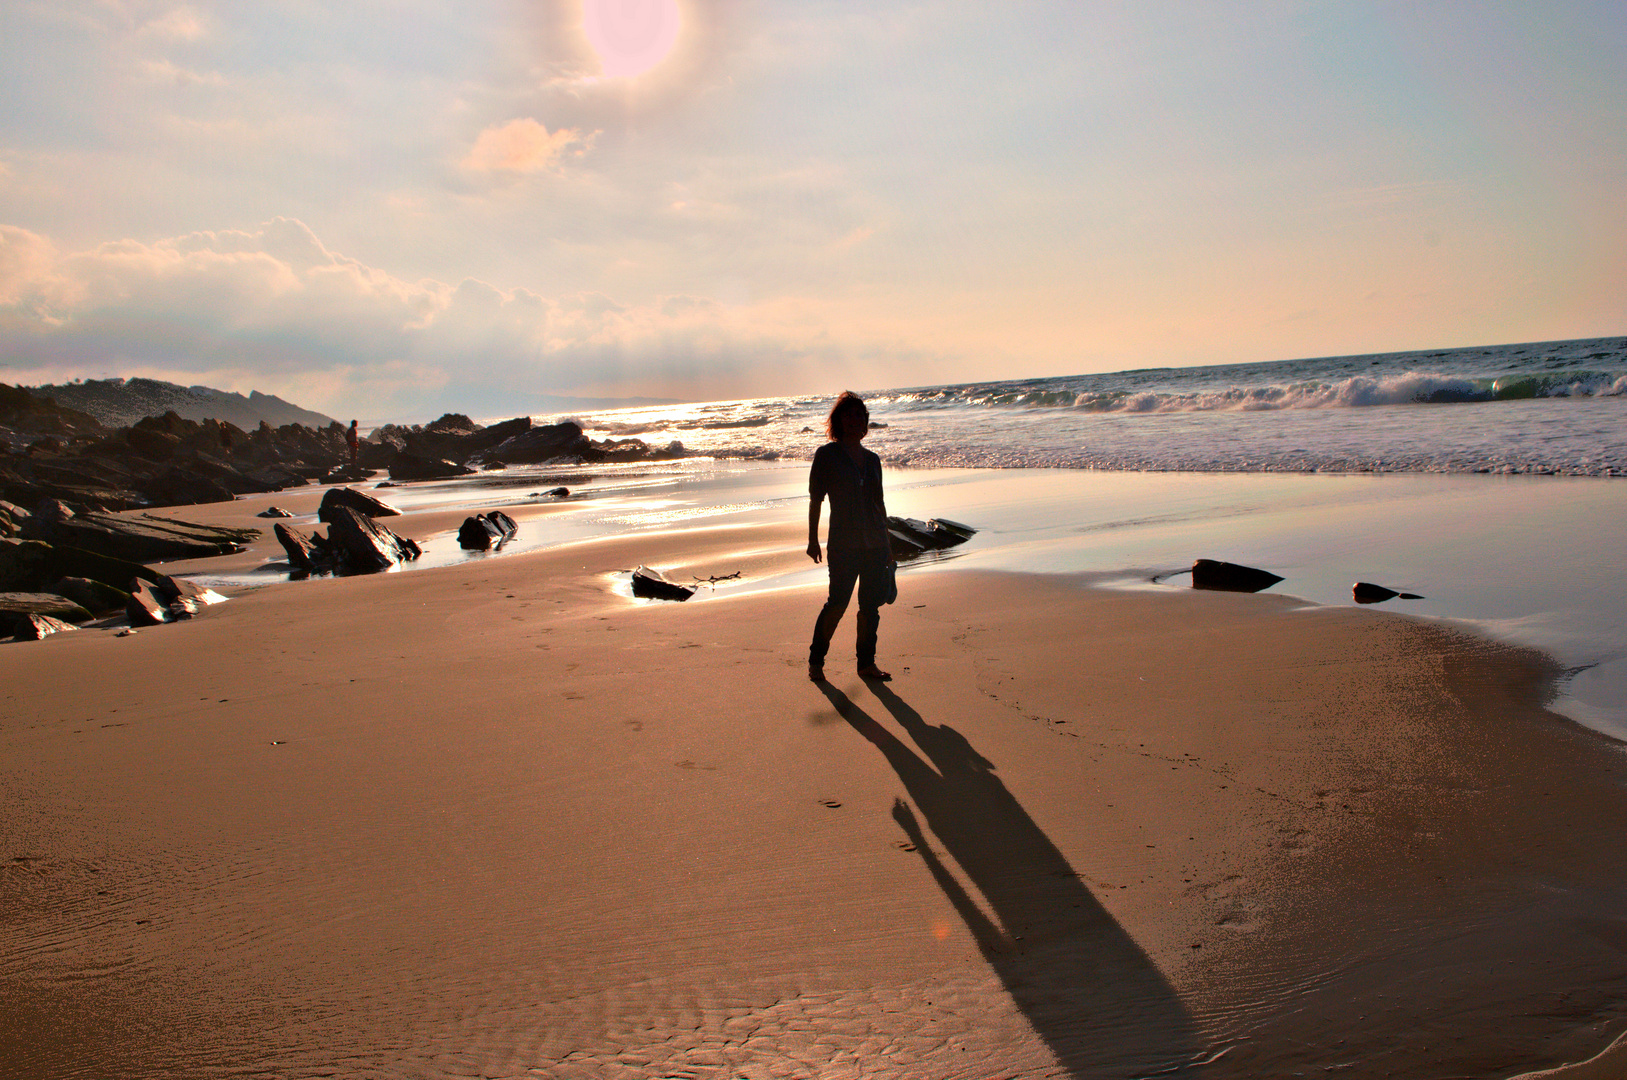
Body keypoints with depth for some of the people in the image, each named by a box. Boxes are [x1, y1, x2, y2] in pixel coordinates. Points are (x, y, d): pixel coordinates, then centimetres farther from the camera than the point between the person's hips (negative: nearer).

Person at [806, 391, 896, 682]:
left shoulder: (872, 459, 14)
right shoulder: (827, 454, 0)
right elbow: (815, 498, -1)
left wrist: (886, 543, 18)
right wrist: (813, 539, -5)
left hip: (875, 544, 5)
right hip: (843, 544, -5)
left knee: (871, 606, 6)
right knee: (838, 603, -7)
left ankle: (867, 663, 17)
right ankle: (815, 661, 8)